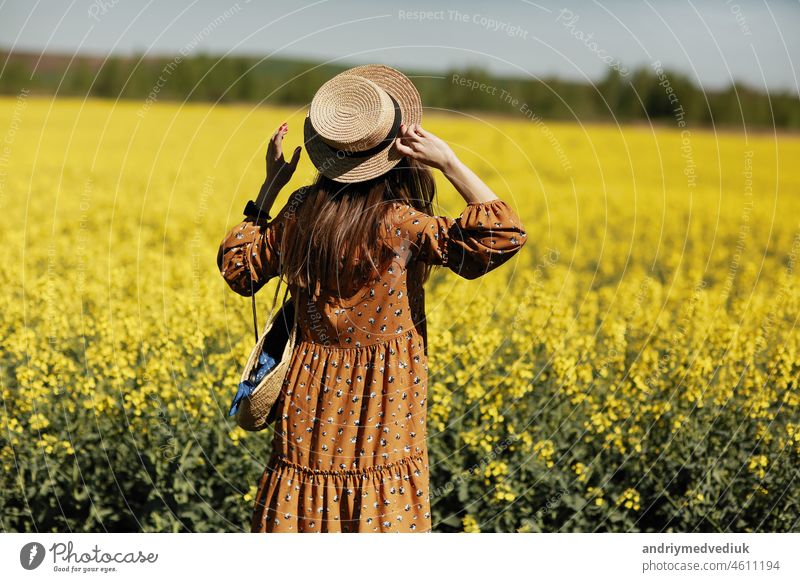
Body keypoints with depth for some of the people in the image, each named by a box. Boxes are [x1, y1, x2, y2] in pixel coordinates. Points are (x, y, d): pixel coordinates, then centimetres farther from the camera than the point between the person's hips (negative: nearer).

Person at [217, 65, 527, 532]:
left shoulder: (301, 210, -2)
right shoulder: (400, 224, -16)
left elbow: (238, 269, 12)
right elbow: (504, 235, -18)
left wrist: (270, 185, 11)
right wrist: (449, 162, -18)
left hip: (312, 403, 5)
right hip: (383, 407, -4)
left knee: (301, 510, 13)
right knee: (383, 517, 6)